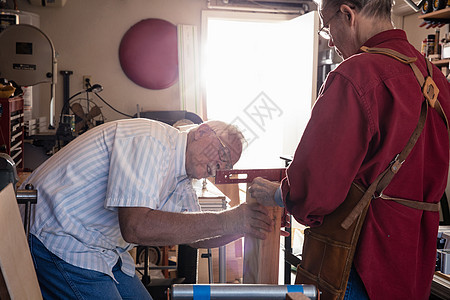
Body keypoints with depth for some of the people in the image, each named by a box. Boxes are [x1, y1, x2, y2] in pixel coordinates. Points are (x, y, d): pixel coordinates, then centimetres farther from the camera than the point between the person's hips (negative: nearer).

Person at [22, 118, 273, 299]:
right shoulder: (151, 141, -23)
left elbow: (197, 236, 14)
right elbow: (137, 226, -35)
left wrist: (244, 225, -4)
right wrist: (226, 221, -30)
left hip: (103, 251, 10)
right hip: (59, 240, -10)